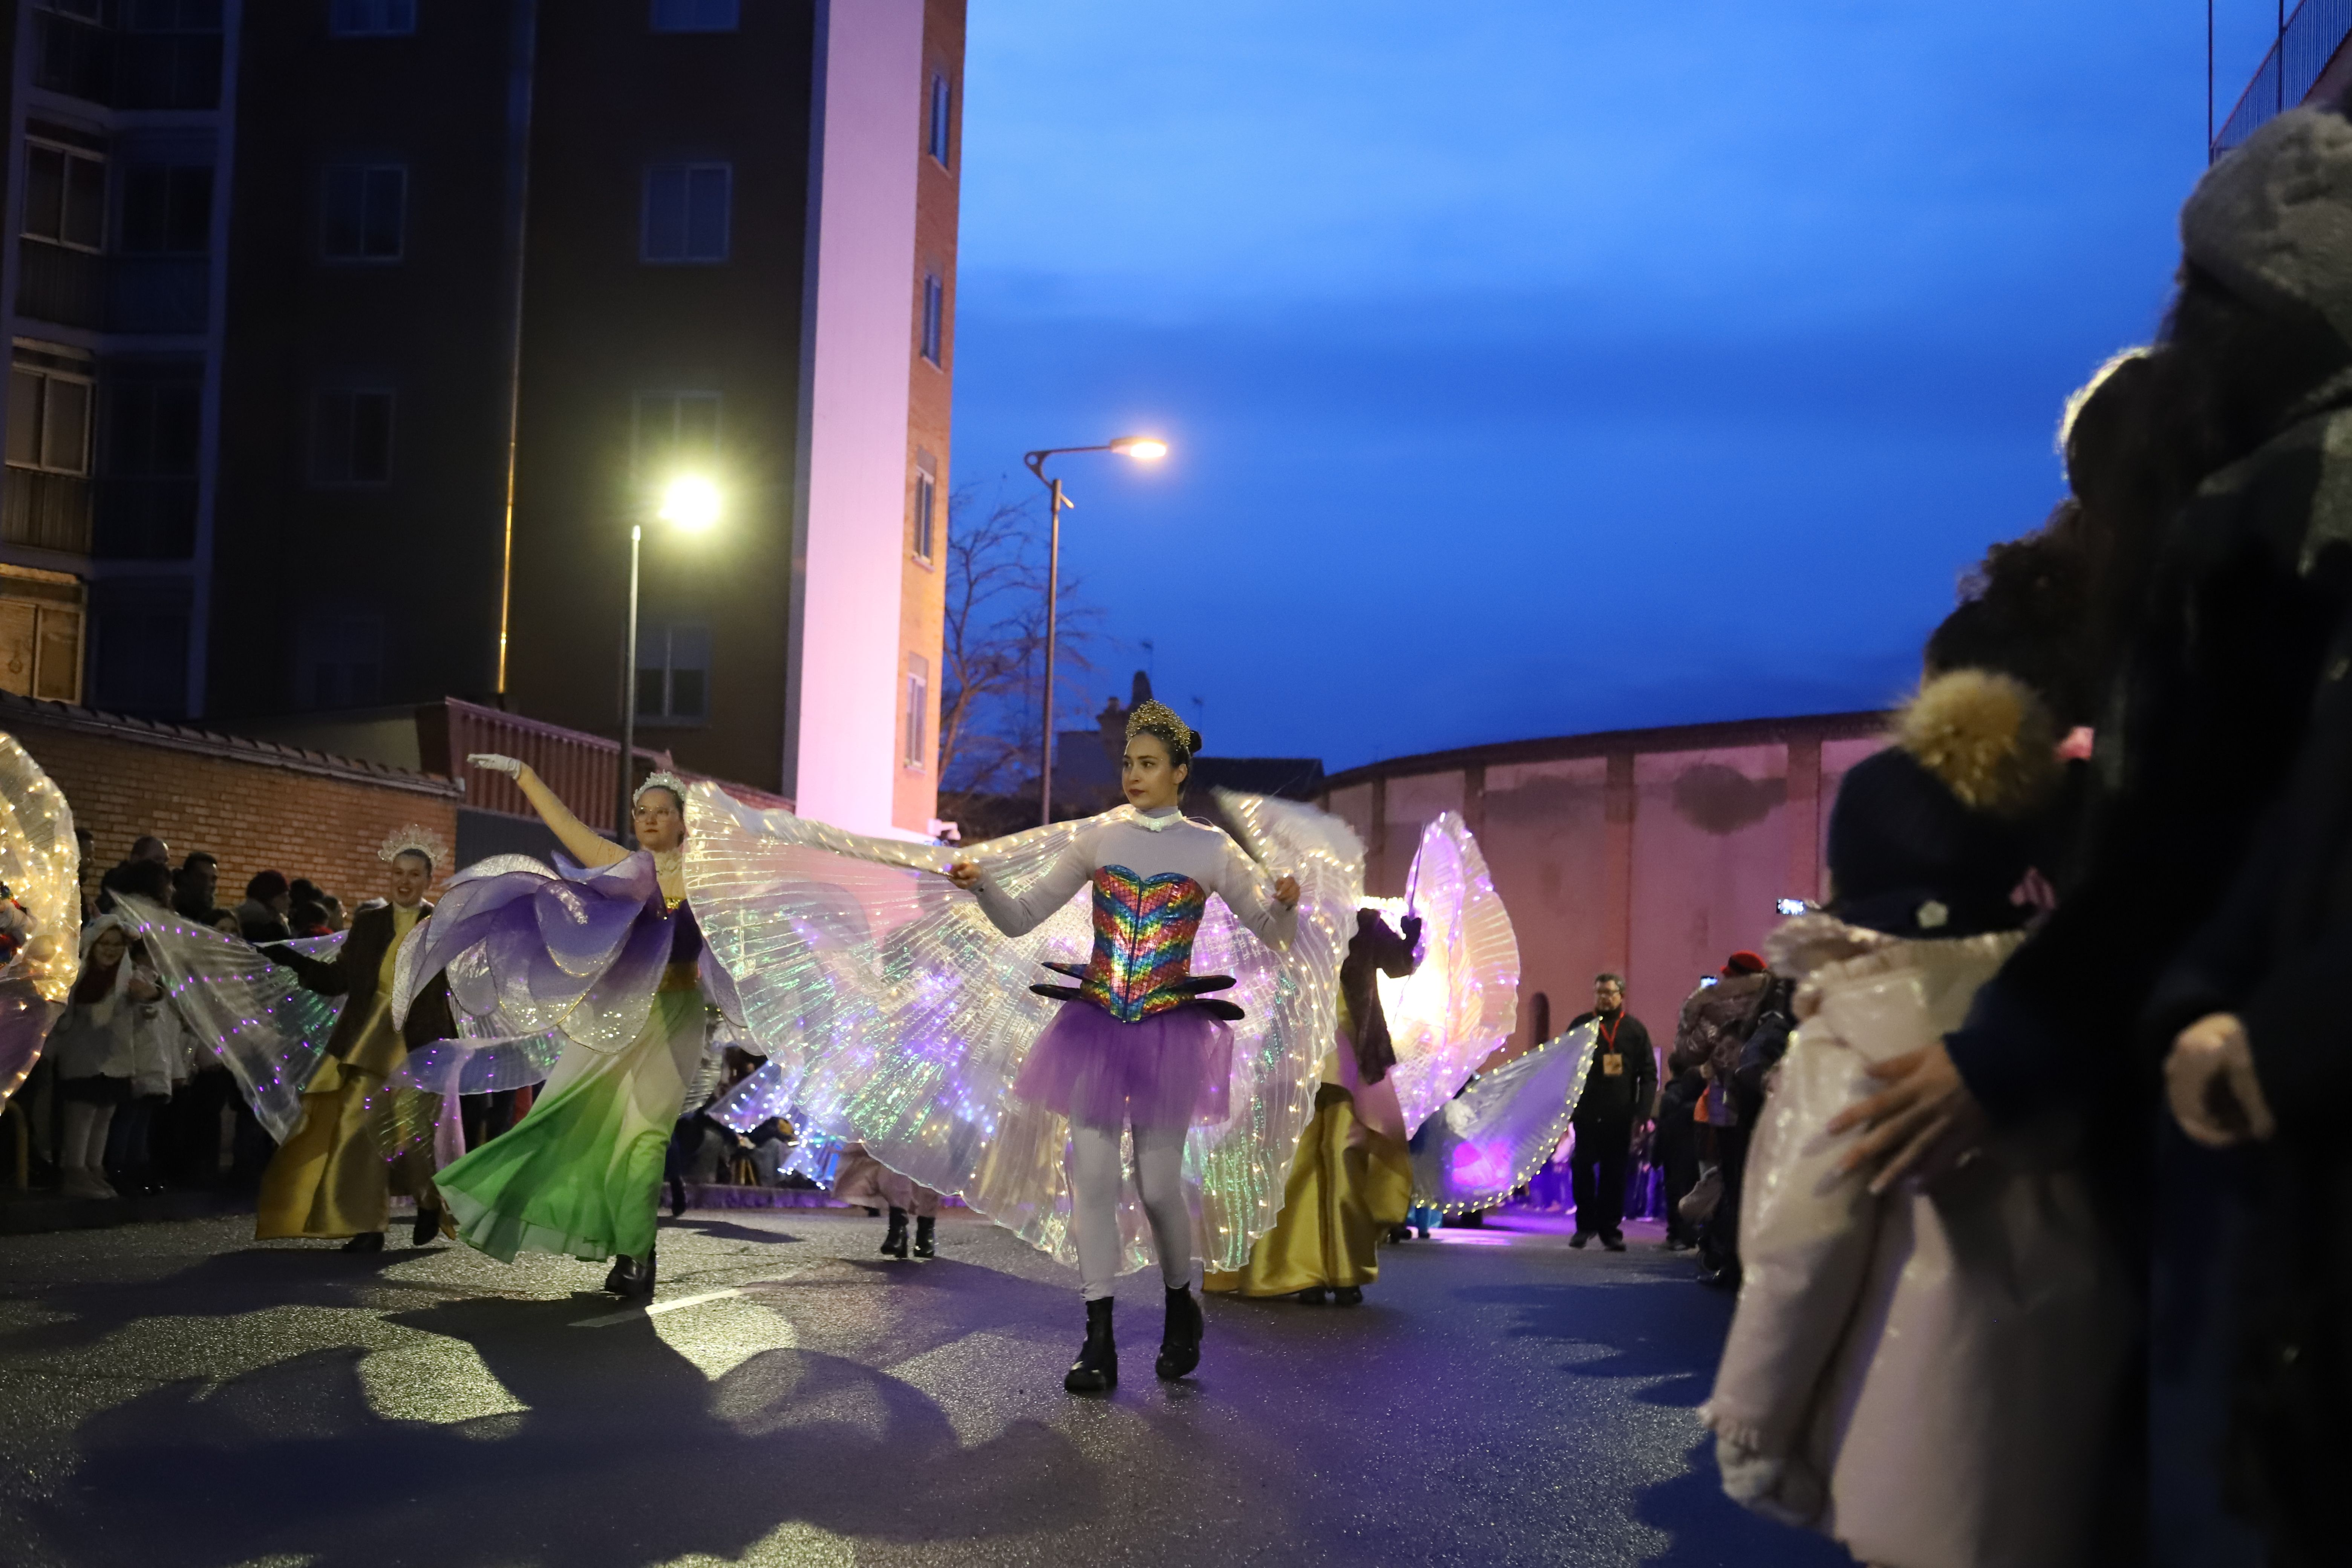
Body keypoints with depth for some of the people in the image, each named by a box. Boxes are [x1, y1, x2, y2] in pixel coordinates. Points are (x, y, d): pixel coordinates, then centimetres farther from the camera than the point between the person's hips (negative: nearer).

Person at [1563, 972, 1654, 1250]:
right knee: (1581, 1169, -1)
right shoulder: (1581, 1025, 7)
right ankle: (1585, 1224, 13)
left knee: (1615, 1174, 2)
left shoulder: (1634, 1029, 7)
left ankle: (1610, 1228, 9)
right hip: (1586, 1113, 0)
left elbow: (1649, 1075, 5)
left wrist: (1641, 1113, -3)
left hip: (1620, 1116, 0)